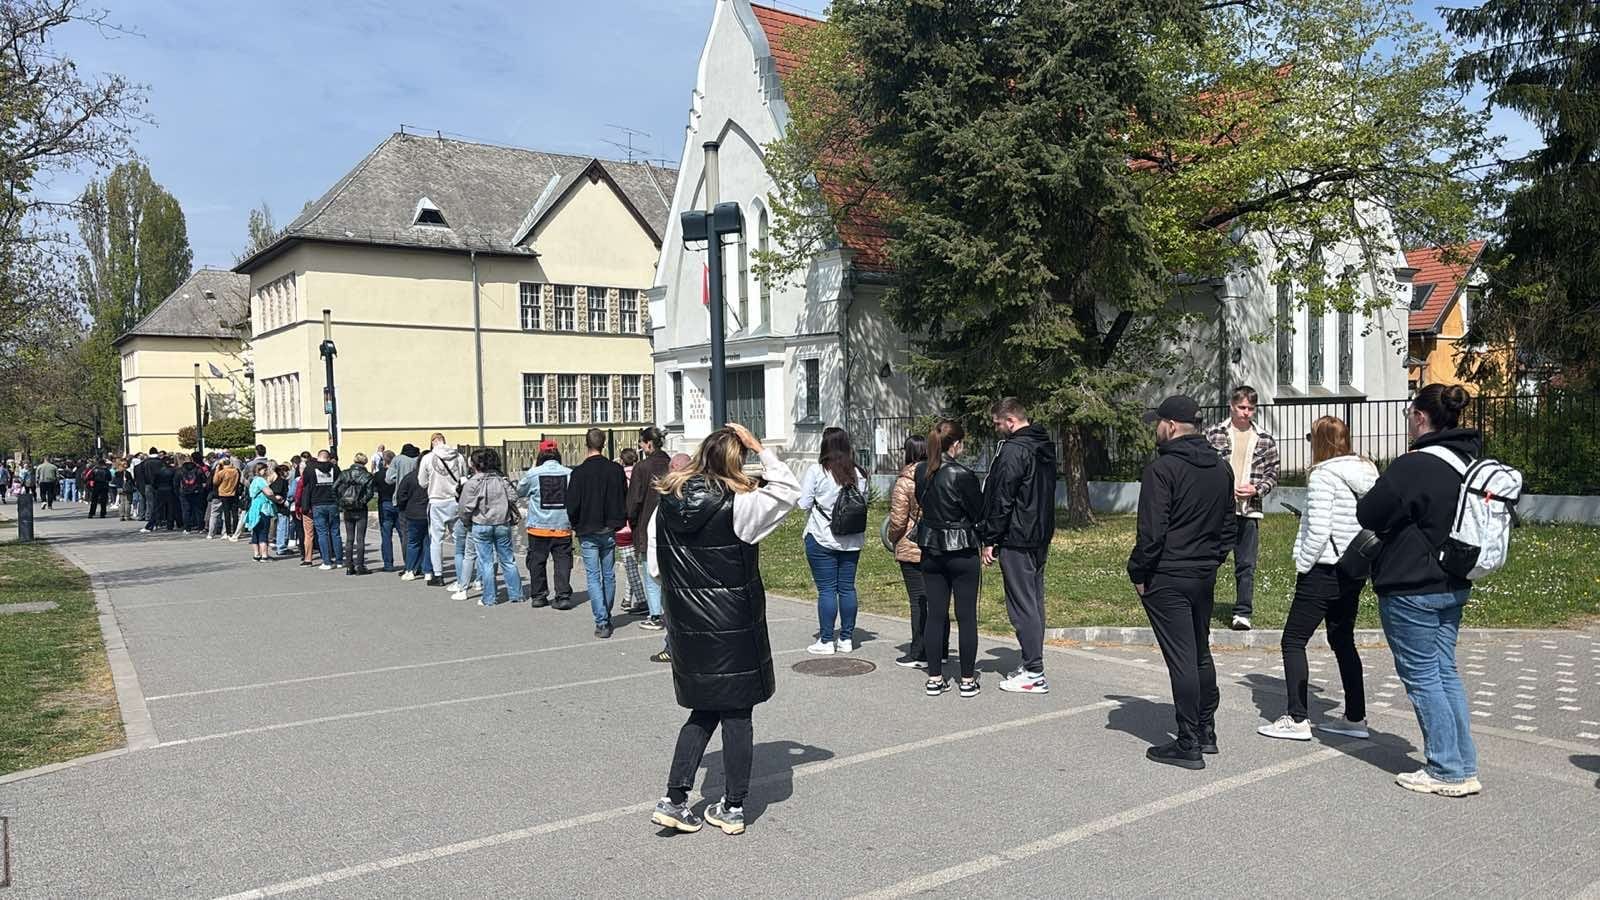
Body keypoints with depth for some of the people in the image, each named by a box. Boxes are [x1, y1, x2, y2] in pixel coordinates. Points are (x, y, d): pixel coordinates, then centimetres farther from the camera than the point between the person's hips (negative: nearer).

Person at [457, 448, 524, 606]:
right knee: (507, 560, 11)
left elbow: (466, 507, -11)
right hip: (503, 524, 4)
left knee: (486, 562, 3)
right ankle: (516, 595, 15)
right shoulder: (503, 480, 2)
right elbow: (513, 498, 0)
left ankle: (488, 599, 6)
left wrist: (466, 522, 6)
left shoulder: (472, 483, -10)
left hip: (481, 526, -4)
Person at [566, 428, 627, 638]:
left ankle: (602, 622, -8)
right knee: (609, 575, 14)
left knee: (593, 577, 0)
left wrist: (576, 525, 7)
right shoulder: (616, 470, -3)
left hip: (588, 532, -3)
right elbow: (625, 499, 4)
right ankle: (606, 617, 23)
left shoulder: (579, 472, -13)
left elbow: (572, 505, -10)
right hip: (610, 531, 3)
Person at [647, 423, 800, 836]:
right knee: (737, 713, 9)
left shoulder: (667, 504, -1)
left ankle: (674, 800, 13)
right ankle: (734, 807, 18)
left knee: (704, 710, 18)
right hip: (734, 628, -5)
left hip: (687, 628, 5)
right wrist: (760, 448, -1)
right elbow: (790, 491, -2)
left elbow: (656, 568, 5)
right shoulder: (738, 505, -16)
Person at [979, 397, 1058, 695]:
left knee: (1022, 605, -5)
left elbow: (1002, 500, -17)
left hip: (1016, 540, -10)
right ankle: (1033, 664, 21)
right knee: (1034, 602, 14)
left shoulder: (1014, 450, -16)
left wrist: (990, 540, -11)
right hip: (1040, 538, 10)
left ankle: (1034, 673, -3)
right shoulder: (1045, 446, 14)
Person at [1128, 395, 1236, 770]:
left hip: (1167, 579, -8)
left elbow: (1152, 531, -19)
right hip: (1205, 577, 8)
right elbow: (1228, 525, 18)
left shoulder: (1162, 468, -15)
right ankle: (1206, 733, 28)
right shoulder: (1221, 469, 11)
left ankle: (1188, 746, 0)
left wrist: (1138, 572, -9)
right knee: (1201, 653, 18)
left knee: (1181, 659, -5)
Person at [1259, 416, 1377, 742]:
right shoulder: (1367, 474, 8)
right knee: (1343, 641, 18)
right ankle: (1355, 717, 22)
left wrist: (1302, 565, -10)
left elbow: (1318, 531, -21)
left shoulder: (1322, 477, -16)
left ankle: (1297, 719, -2)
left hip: (1325, 571, -8)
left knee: (1293, 640, -1)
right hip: (1355, 571, 8)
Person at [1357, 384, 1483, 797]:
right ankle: (1465, 767, 21)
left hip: (1411, 589, -8)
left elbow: (1368, 515, -15)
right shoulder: (1469, 462, 7)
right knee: (1445, 672, 15)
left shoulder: (1414, 466, -21)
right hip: (1453, 586, 9)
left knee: (1421, 675, 2)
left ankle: (1446, 771, 8)